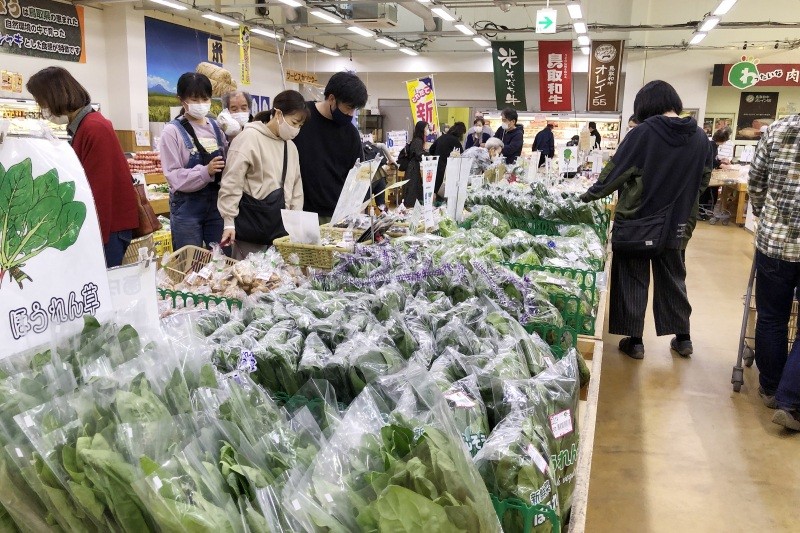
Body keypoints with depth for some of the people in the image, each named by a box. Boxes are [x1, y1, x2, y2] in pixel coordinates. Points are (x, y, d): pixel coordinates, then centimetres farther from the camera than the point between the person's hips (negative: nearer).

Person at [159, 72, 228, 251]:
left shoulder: (216, 127, 8)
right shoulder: (172, 131, -6)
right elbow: (174, 176, -13)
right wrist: (205, 172, -27)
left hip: (217, 202, 4)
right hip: (187, 205, -4)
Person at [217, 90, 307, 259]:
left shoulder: (290, 146, 12)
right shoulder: (249, 138, -10)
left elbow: (296, 187, 18)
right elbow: (231, 183, -13)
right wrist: (229, 222, -13)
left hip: (279, 225, 7)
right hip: (252, 224, -7)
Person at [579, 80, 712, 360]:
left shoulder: (643, 133, -15)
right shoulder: (699, 137, 0)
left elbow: (616, 171, -11)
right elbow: (702, 178, 9)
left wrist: (590, 195, 2)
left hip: (636, 223, -4)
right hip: (673, 224, 5)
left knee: (633, 281, 7)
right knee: (673, 279, 17)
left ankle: (634, 341, 13)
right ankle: (683, 338, 26)